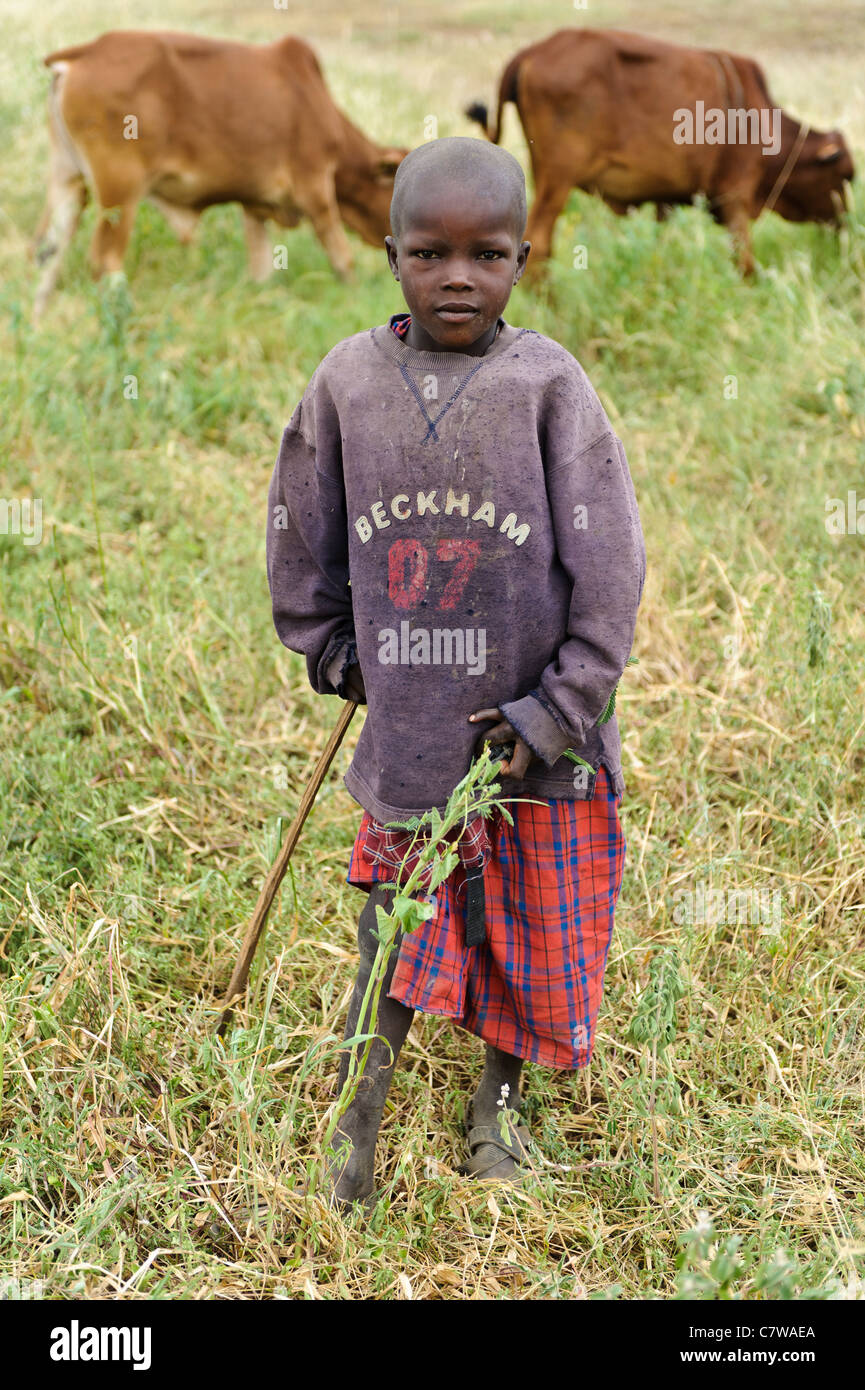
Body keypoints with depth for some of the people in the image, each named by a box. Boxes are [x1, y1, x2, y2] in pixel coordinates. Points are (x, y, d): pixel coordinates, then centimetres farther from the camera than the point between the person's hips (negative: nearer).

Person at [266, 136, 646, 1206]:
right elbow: (300, 537, 10)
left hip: (536, 734, -1)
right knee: (392, 927, 10)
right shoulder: (348, 378, -4)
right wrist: (334, 655, 11)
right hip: (406, 726, 1)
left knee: (529, 927, 15)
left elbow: (609, 564, -11)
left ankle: (499, 1097, 37)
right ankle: (360, 1115, 26)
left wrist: (556, 715, -11)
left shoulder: (548, 383, -11)